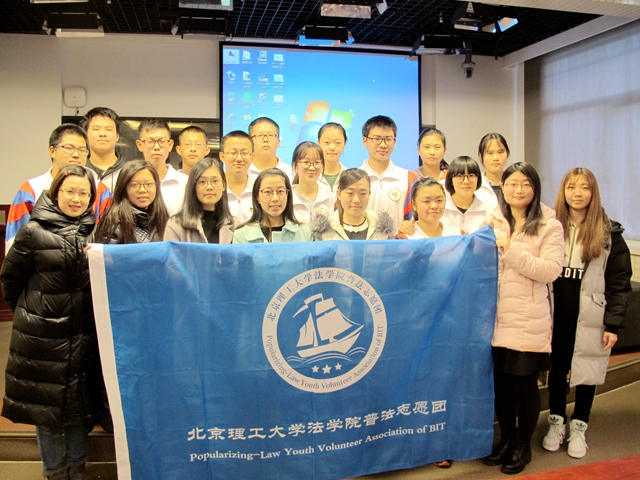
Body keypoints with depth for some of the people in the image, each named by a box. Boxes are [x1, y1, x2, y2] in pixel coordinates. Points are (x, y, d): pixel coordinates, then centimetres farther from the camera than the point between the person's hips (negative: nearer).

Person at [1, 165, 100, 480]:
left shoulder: (95, 230, 1)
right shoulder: (34, 231, -8)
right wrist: (28, 311, 7)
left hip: (84, 332, 3)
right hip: (43, 332, -3)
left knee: (81, 400, 14)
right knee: (45, 401, 8)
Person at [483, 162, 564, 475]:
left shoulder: (550, 226, -2)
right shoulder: (490, 222, 8)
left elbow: (551, 271, -13)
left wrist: (512, 250, -19)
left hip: (529, 320, -3)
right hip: (495, 316, 3)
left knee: (525, 382, 6)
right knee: (500, 380, 12)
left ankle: (523, 445, 26)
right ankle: (506, 438, 31)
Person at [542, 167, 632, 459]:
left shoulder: (609, 233, -2)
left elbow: (619, 281, -3)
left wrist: (613, 324, -9)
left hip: (590, 320, -1)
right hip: (556, 316, 1)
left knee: (586, 372, 9)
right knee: (556, 369, 11)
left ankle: (578, 428, 26)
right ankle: (556, 423, 29)